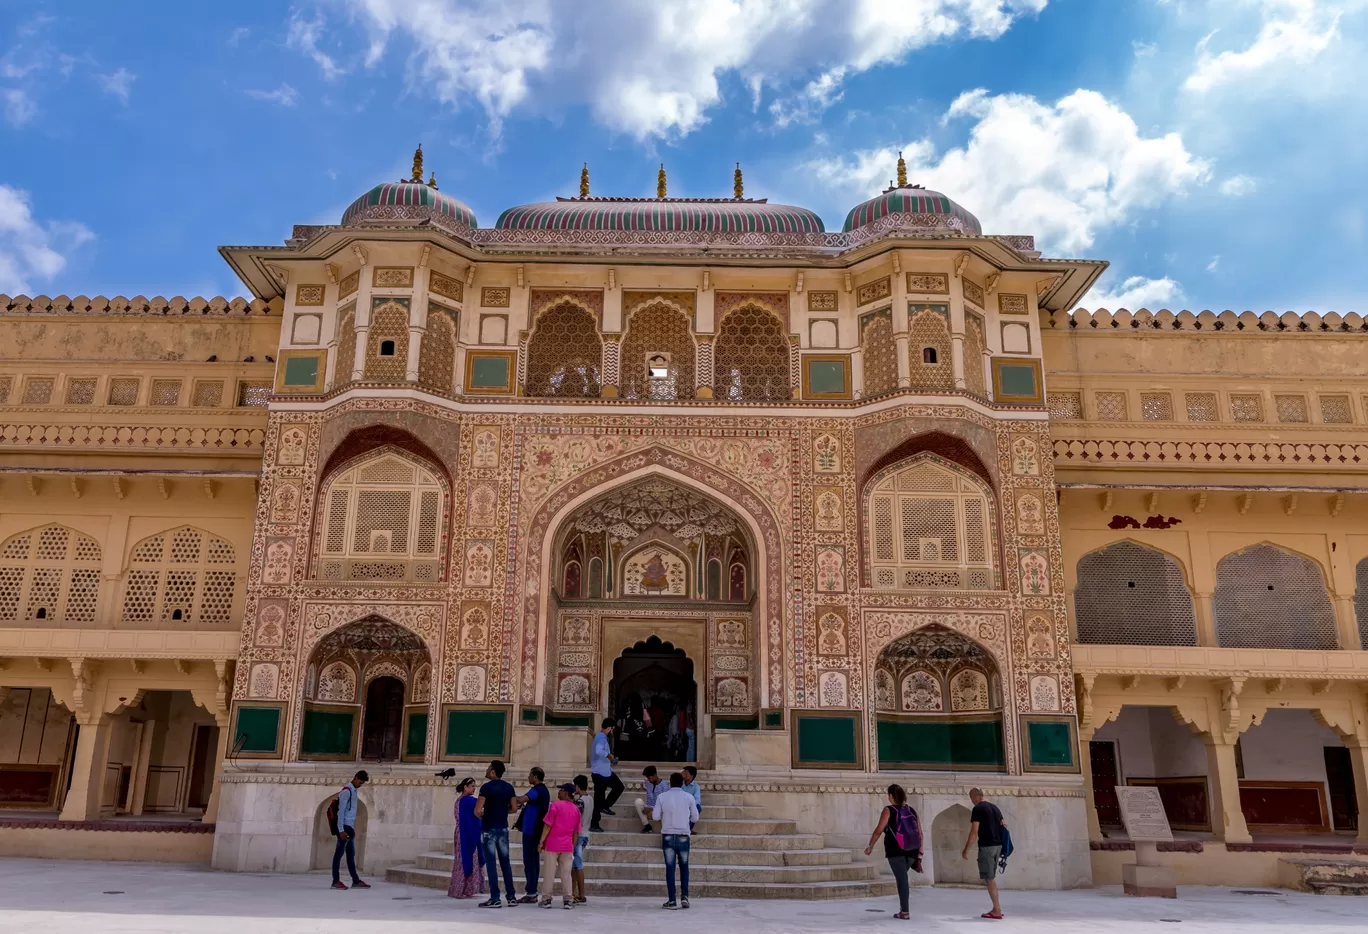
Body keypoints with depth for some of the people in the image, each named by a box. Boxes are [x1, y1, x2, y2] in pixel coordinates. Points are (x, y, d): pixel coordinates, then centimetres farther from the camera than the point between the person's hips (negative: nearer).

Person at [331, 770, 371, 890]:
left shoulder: (354, 790, 15)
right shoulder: (346, 791, -14)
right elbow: (341, 811, -18)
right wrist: (341, 830, -20)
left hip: (350, 827, 9)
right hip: (344, 827, -9)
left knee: (351, 854, 9)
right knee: (339, 853, -3)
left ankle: (356, 881, 12)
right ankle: (336, 881, 2)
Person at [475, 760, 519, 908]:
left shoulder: (486, 787, -12)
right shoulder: (509, 787, 6)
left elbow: (477, 811, -15)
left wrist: (482, 816, 5)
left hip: (489, 829, -5)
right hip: (503, 828, 6)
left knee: (491, 863, -1)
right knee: (505, 862, 12)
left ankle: (495, 898, -1)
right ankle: (511, 897, 13)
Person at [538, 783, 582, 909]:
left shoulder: (556, 805, -7)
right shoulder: (576, 810, 8)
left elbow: (548, 825, -10)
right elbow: (576, 832, 11)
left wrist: (541, 841, -6)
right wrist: (572, 847, 17)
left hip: (552, 845, -4)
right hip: (567, 846, 4)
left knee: (549, 873, 4)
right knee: (566, 873, 7)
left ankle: (546, 899, 7)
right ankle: (568, 900, 4)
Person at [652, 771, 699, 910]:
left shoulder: (662, 797, -2)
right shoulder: (689, 797, -1)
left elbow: (656, 816, -3)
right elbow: (695, 818, 3)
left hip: (668, 836, 0)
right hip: (683, 836, 0)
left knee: (670, 868, 3)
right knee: (684, 867, 15)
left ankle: (671, 901, 1)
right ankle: (684, 896, 5)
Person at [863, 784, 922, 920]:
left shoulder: (889, 810, -4)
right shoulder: (911, 810, 10)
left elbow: (878, 831, -7)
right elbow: (920, 833, 10)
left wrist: (870, 846, 2)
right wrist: (919, 852, 14)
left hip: (895, 850, -5)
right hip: (911, 851, 5)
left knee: (901, 879, -1)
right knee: (902, 877, 21)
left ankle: (905, 912, -2)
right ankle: (903, 907, 21)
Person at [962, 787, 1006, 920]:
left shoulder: (977, 809, -9)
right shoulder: (994, 807, 15)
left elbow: (974, 831, -15)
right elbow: (1003, 826, 17)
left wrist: (966, 850, -10)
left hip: (986, 846, -8)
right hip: (997, 845, 8)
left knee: (989, 879, -2)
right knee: (991, 877, 16)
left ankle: (997, 911, -4)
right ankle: (996, 908, 16)